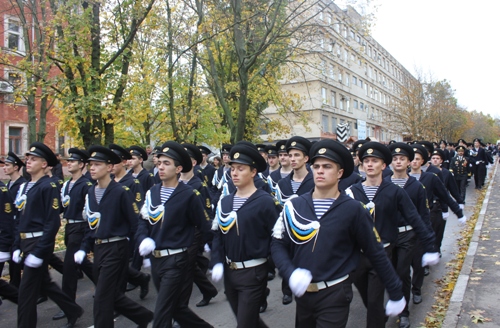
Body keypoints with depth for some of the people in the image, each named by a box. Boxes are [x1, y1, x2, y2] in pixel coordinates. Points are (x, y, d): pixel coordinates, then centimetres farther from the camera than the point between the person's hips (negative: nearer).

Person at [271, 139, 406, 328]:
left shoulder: (353, 209, -10)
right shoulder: (294, 206, -3)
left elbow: (376, 253, -4)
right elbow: (278, 245, 0)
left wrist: (396, 293, 0)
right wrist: (291, 273, -17)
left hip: (335, 294, -3)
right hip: (302, 292, 4)